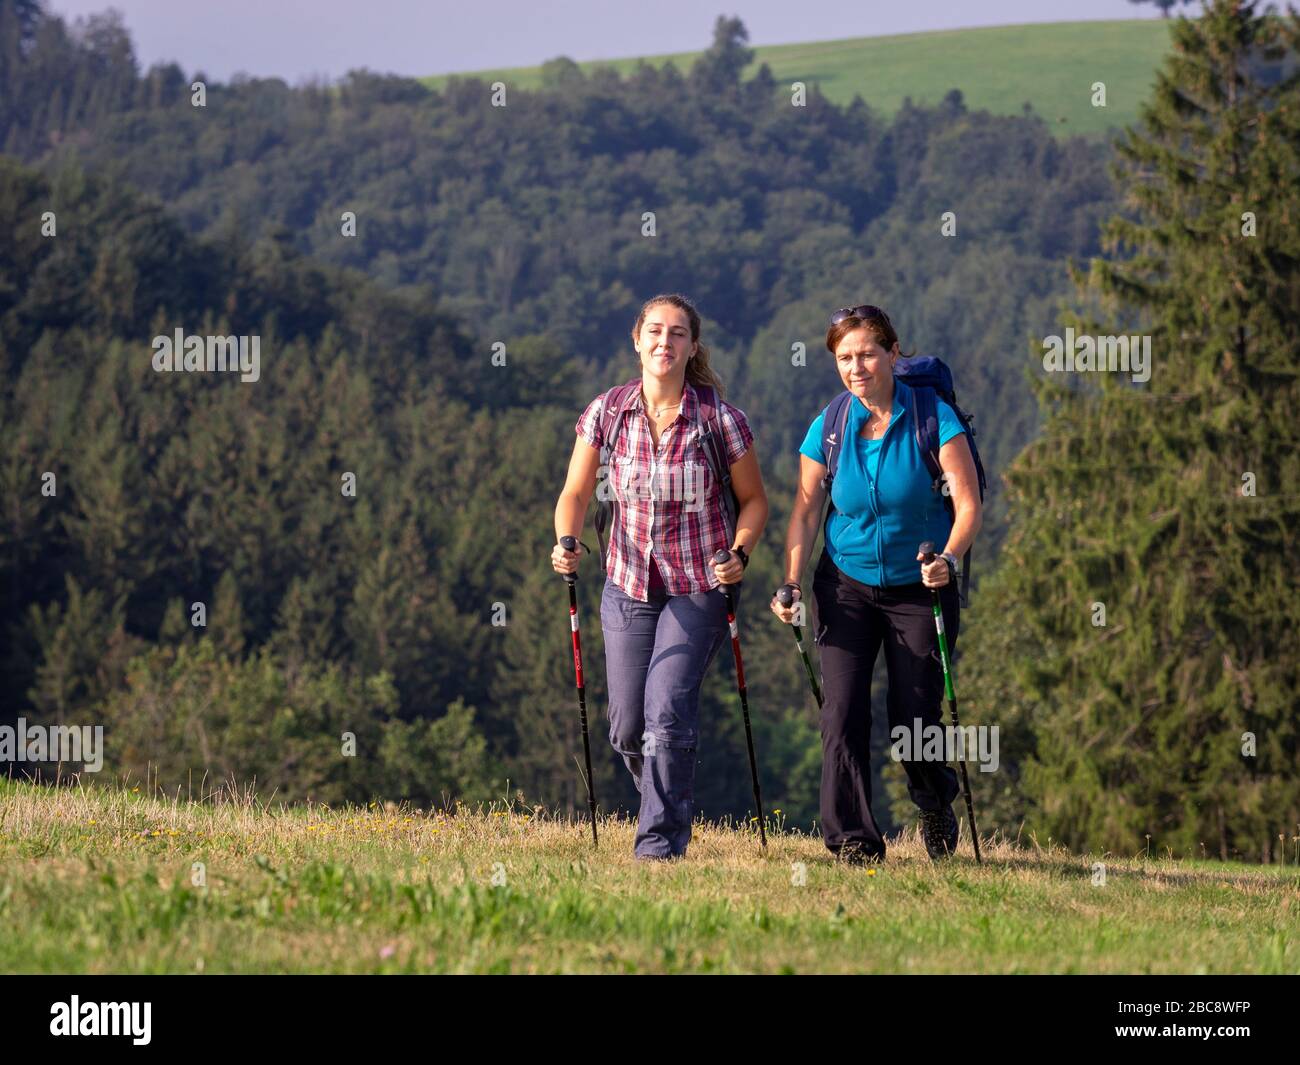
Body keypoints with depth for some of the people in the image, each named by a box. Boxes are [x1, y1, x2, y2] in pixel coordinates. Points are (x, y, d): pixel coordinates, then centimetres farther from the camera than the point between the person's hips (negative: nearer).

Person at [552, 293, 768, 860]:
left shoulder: (721, 420, -12)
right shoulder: (606, 413, -6)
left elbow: (753, 499, 0)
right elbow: (575, 493, 1)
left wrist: (739, 552, -17)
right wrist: (566, 543, -18)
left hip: (700, 586, -3)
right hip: (629, 582, 3)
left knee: (668, 708, -18)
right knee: (627, 728, 6)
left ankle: (662, 838, -8)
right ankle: (666, 805, 34)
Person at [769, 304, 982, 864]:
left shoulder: (934, 419, -12)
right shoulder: (827, 430, -4)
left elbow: (968, 504, -15)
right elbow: (805, 510, 2)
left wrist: (949, 557, -33)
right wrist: (791, 584, -10)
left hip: (920, 588, -2)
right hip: (847, 586, 2)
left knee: (914, 718, -1)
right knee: (843, 710, -12)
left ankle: (936, 802, 31)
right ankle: (852, 837, -7)